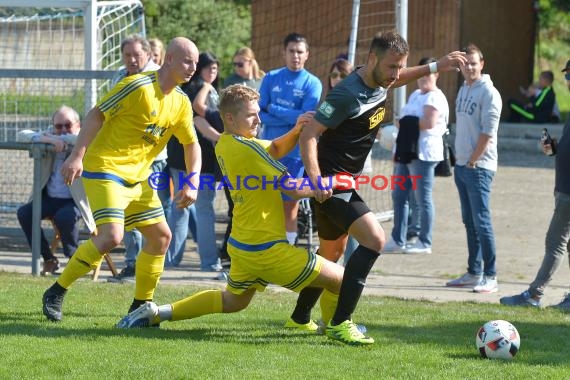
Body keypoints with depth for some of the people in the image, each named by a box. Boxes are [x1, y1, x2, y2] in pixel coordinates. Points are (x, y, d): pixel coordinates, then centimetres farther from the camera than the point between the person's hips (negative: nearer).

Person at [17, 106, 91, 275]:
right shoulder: (50, 134, 10)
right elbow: (26, 136, -5)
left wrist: (60, 139, -19)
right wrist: (50, 140, -22)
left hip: (75, 201, -5)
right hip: (50, 198, 5)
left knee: (64, 217, -34)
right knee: (24, 212, -17)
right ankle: (48, 259, -3)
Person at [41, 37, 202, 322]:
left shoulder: (181, 103, 6)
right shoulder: (138, 86, -17)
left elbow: (191, 144, 16)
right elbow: (96, 114, -15)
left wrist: (192, 183, 1)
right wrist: (77, 156, -21)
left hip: (138, 178, 8)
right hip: (105, 170, -8)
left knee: (161, 236, 6)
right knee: (111, 236, -22)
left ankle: (140, 307, 19)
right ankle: (56, 293, -9)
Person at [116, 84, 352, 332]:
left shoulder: (224, 144, 8)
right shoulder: (247, 148, -19)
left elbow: (276, 149, 16)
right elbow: (294, 188, -21)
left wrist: (296, 130, -3)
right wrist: (334, 181, -12)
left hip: (241, 244, 9)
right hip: (267, 248, -9)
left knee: (232, 301, 30)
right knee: (342, 280, -6)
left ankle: (157, 313, 24)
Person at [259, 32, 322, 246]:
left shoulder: (312, 83, -2)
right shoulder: (271, 78, 5)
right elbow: (259, 113, -3)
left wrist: (273, 109, -9)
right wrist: (290, 119, -14)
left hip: (295, 152, -2)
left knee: (289, 205, 1)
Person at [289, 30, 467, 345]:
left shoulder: (379, 83, 3)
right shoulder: (348, 95, -24)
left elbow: (395, 80, 30)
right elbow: (308, 134, -26)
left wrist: (435, 67, 26)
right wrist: (315, 179, -36)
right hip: (332, 184, -10)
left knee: (332, 251, 22)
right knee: (374, 239, -21)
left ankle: (301, 316, 39)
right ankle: (339, 323, -19)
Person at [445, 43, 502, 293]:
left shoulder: (488, 93, -11)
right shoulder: (463, 90, 15)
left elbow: (487, 133, -15)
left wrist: (473, 161, -13)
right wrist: (458, 156, 13)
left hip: (479, 167, -8)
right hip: (462, 165, 8)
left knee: (481, 221, -10)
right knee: (469, 222, 11)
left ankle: (490, 277, -9)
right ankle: (474, 273, 17)